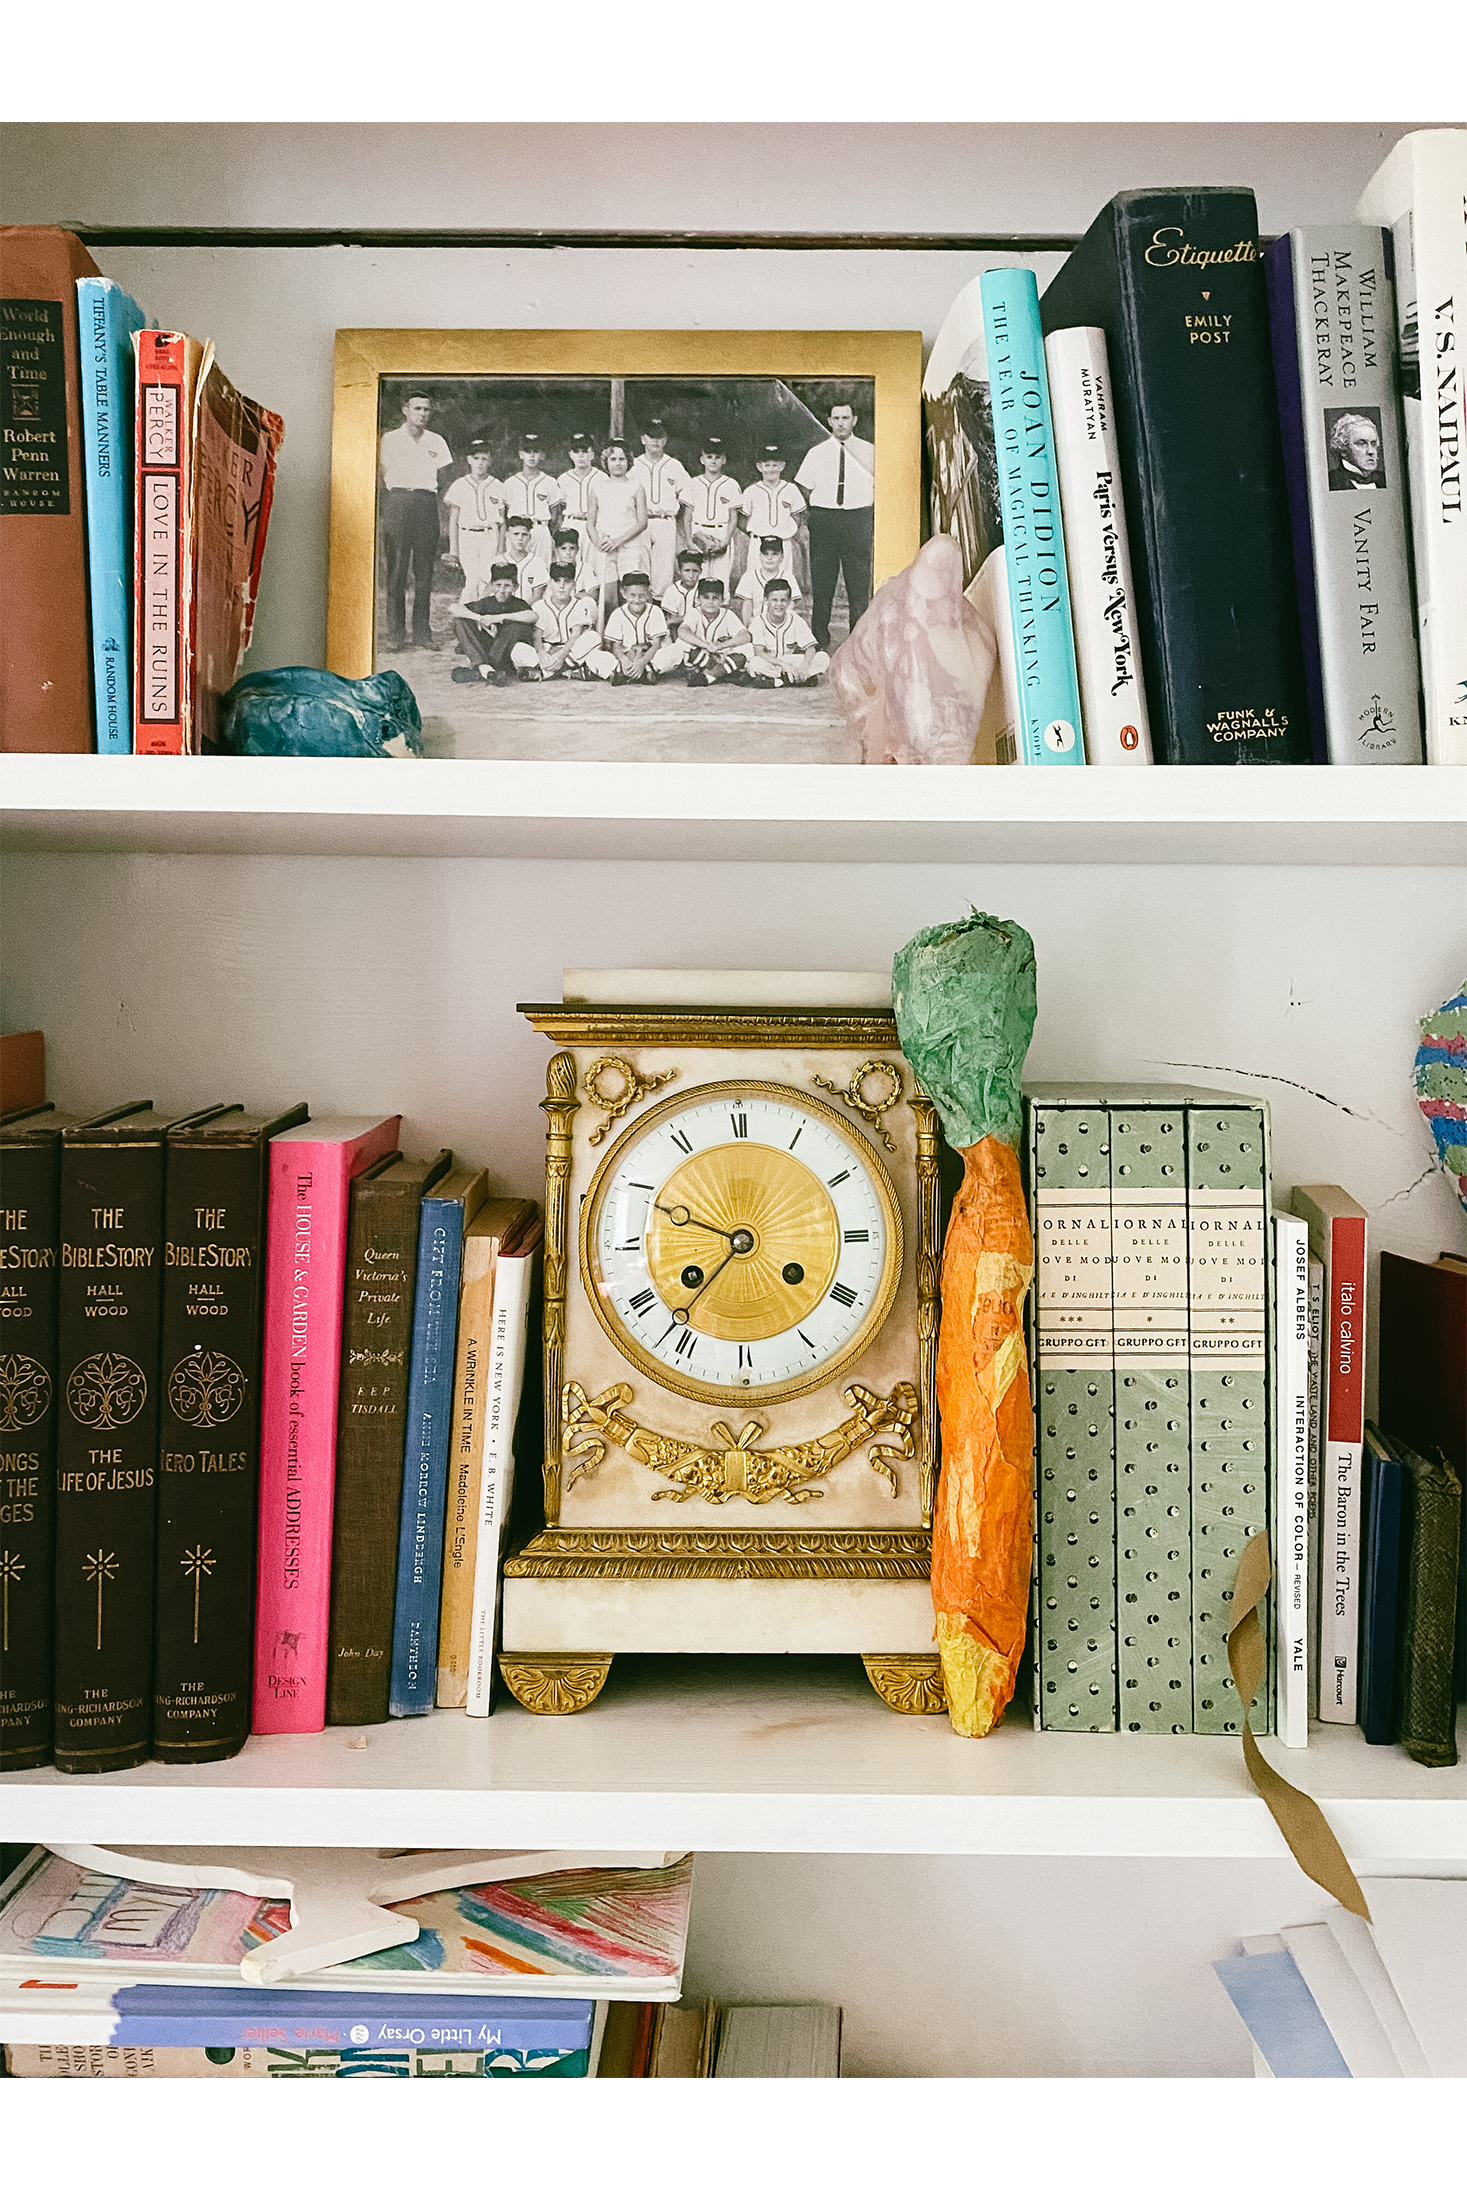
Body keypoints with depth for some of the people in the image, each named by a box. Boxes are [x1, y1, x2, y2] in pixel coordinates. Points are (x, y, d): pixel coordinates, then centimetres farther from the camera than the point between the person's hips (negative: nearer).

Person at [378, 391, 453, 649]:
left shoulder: (436, 442, 18)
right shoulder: (390, 439, 13)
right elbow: (384, 476, 11)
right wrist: (385, 511, -1)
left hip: (427, 503, 2)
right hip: (397, 500, -2)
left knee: (425, 569, -2)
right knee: (396, 568, -7)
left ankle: (423, 634, 0)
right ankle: (395, 634, -7)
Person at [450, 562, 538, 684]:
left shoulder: (518, 604, -6)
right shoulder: (486, 603, 1)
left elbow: (532, 616, -31)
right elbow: (455, 608, -11)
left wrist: (499, 617, -33)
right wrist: (480, 619, -27)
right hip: (484, 652, 2)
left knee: (518, 626, -28)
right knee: (460, 621, -11)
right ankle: (484, 667, -32)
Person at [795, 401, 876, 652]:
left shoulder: (869, 451, 7)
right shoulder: (816, 453, 9)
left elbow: (879, 485, 9)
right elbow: (804, 488, 11)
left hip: (858, 520, -1)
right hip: (823, 518, 1)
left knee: (860, 584, -2)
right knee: (821, 584, 2)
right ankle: (820, 642, 9)